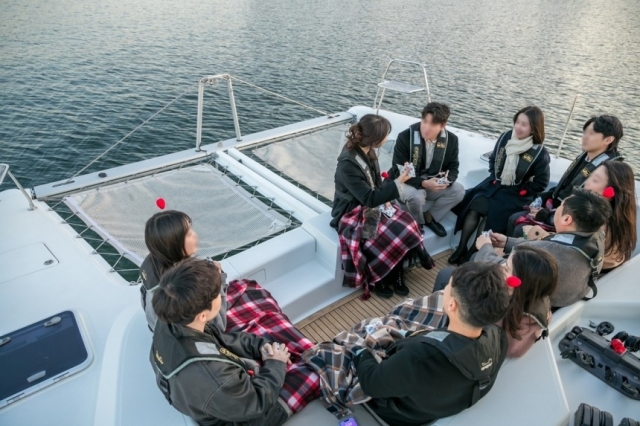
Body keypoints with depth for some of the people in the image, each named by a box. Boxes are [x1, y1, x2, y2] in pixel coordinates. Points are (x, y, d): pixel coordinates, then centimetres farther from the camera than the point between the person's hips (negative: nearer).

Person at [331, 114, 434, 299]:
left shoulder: (367, 151, -2)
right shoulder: (347, 164, -28)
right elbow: (369, 198, -27)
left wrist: (385, 200, -5)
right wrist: (398, 182, -26)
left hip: (372, 205, 8)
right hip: (352, 214, -7)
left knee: (407, 225, -13)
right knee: (396, 234, -20)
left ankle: (395, 274, 3)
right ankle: (382, 277, 5)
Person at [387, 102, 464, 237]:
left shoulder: (451, 140, -7)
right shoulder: (405, 137, -21)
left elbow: (453, 167, 3)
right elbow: (398, 172, -20)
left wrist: (447, 180, -24)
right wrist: (423, 183, -36)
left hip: (433, 184, 4)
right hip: (406, 183, -4)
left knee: (458, 190, -19)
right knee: (416, 197, -36)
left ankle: (429, 217, 0)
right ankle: (417, 223, -2)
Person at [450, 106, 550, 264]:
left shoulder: (540, 153, -16)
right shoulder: (505, 137, -4)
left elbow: (540, 183, -9)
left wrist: (519, 192, -11)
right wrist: (494, 178, 2)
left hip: (515, 193, -4)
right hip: (495, 184, 4)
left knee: (491, 214, -24)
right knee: (474, 206, -19)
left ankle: (474, 250, -12)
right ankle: (462, 248, -13)